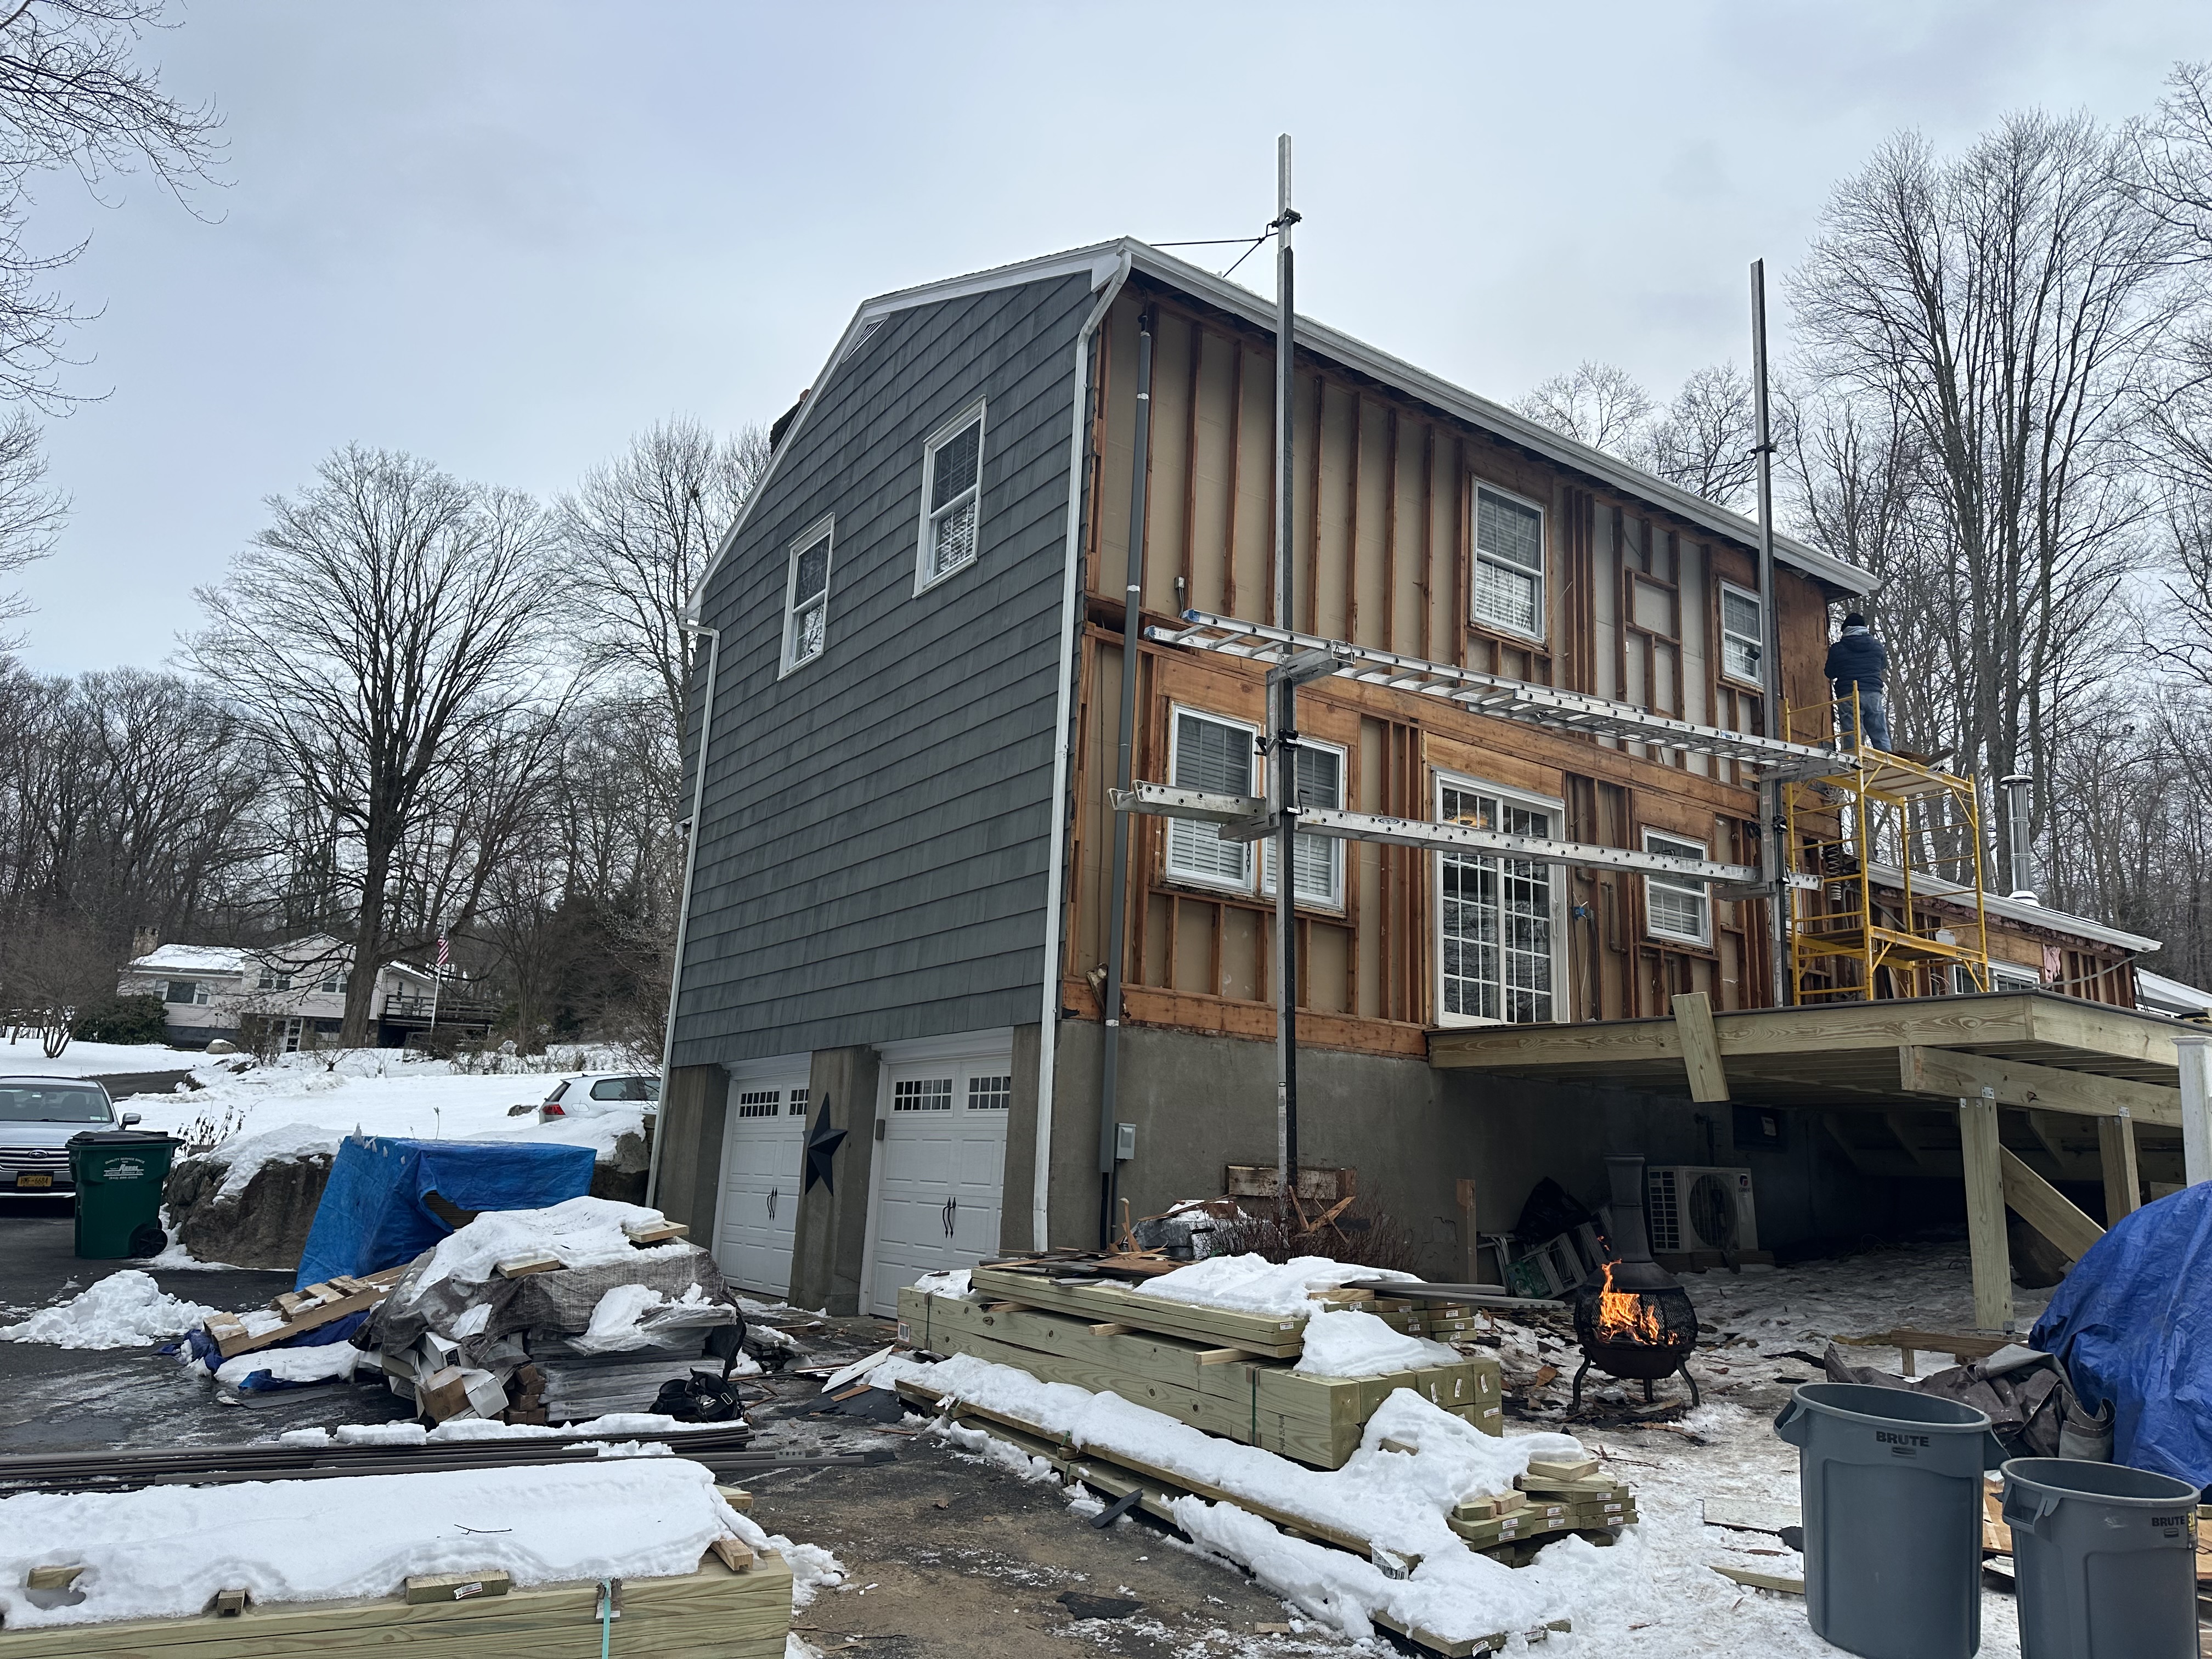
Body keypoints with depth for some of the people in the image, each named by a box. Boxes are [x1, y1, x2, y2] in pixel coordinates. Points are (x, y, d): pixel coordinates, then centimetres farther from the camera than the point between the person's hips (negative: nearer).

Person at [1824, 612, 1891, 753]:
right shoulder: (1877, 646, 10)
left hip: (1848, 697, -2)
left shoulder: (1837, 649, 2)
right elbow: (1883, 666, 26)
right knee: (1881, 738, 4)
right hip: (1873, 695, 2)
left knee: (1853, 740, -5)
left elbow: (1830, 674, 12)